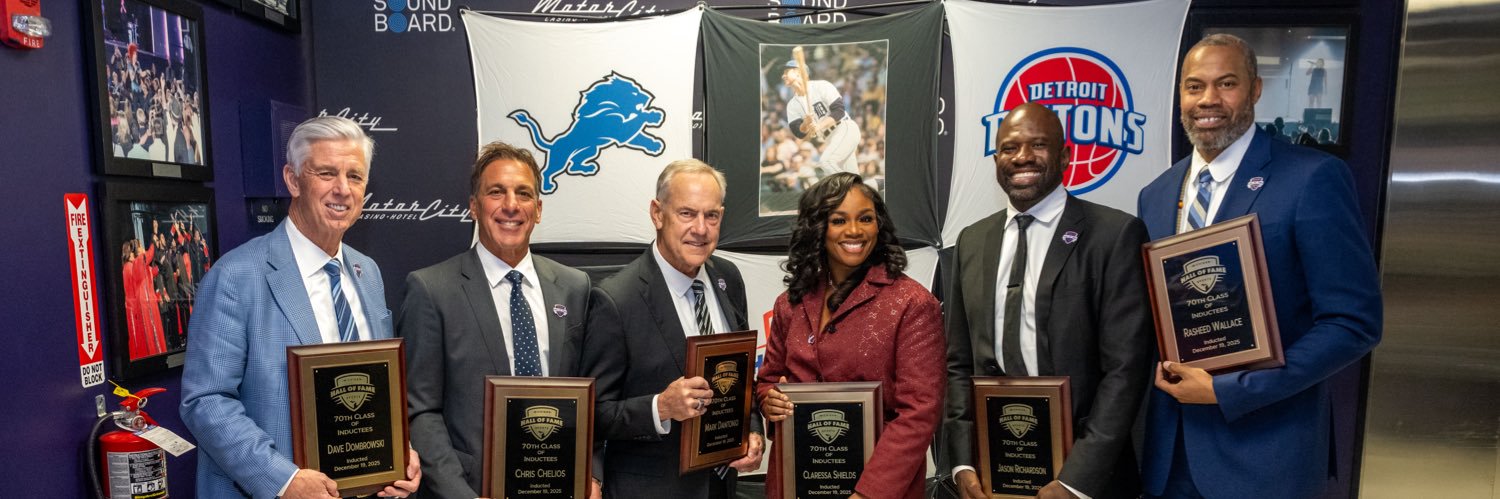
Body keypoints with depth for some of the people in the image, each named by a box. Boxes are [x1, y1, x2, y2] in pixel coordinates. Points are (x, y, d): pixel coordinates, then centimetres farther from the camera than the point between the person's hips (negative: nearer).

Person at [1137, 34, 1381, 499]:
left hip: (1264, 449, -4)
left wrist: (1227, 390, -17)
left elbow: (1354, 322, -14)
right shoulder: (1155, 195, 5)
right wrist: (1162, 367, -6)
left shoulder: (1314, 178, -11)